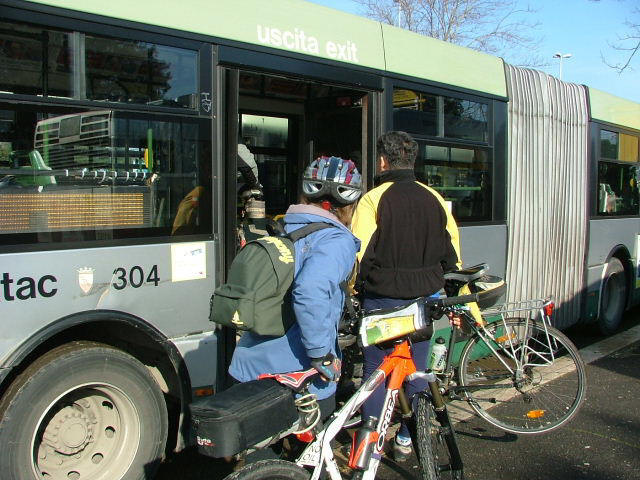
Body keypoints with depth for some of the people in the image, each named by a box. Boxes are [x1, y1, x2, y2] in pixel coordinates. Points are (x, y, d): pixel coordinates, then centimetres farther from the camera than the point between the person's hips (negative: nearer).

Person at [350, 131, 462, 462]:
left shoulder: (373, 199, -11)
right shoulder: (434, 199, 4)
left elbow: (360, 253, -13)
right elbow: (451, 252, 9)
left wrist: (356, 288, 1)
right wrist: (440, 285, 20)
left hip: (383, 298, -4)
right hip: (424, 298, 4)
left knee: (375, 370, 7)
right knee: (417, 368, 13)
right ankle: (407, 438, 23)